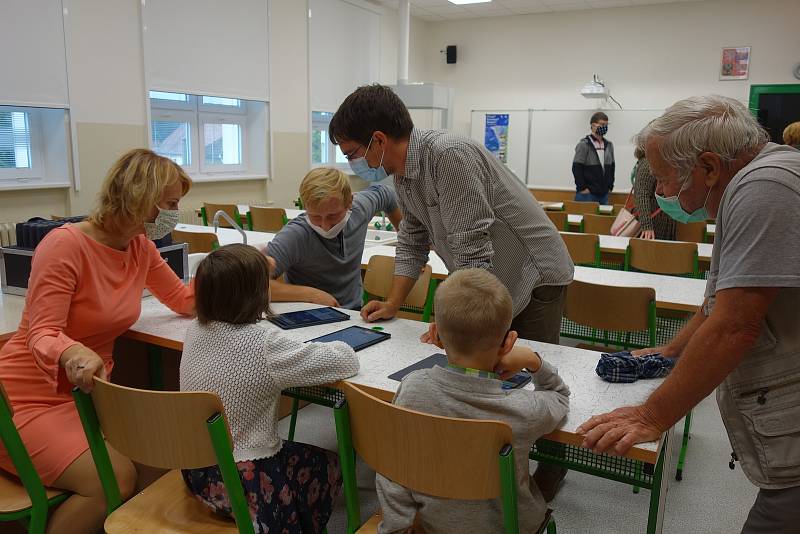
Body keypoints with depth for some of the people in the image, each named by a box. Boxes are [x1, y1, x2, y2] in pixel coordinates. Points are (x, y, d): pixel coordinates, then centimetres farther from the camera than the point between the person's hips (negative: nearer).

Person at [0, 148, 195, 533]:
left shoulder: (140, 247, 1)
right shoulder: (65, 245, -21)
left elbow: (183, 300, 13)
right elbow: (42, 335, -24)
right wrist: (73, 354, -47)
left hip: (86, 393, 7)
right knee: (115, 478, -25)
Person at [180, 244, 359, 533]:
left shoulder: (195, 330, -7)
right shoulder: (265, 345, -27)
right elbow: (347, 361, -21)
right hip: (244, 484, -6)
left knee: (299, 453, 30)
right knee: (328, 466, 20)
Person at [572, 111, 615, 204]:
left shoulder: (609, 145, 12)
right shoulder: (583, 145, -7)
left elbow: (611, 167, 19)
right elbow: (576, 168, -11)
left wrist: (610, 186, 11)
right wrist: (582, 188, -13)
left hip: (604, 194, 6)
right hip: (587, 194, -6)